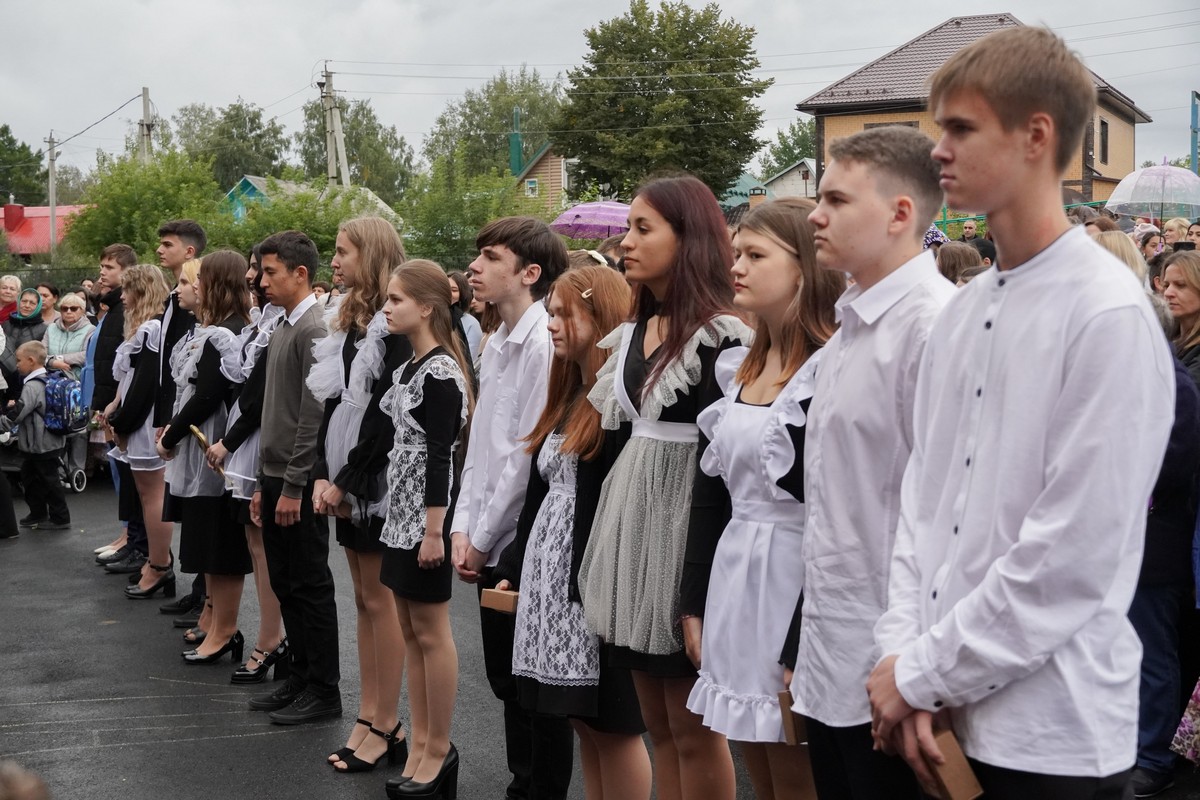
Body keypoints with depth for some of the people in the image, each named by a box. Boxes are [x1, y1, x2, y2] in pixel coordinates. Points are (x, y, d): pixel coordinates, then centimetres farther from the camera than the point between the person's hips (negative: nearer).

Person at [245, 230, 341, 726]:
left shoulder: (314, 330, -14)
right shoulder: (282, 329, 15)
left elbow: (314, 415, -19)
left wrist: (293, 487, -19)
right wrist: (263, 483, 18)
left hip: (299, 482, -9)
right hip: (275, 477, 9)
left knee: (310, 586, -1)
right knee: (285, 585, 14)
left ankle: (323, 690, 8)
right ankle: (300, 679, 24)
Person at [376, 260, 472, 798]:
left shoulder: (441, 372, -15)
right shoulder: (408, 368, 11)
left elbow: (441, 455, -19)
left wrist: (435, 529, -20)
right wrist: (404, 517, 17)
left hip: (426, 515, -9)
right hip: (401, 511, 9)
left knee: (431, 631, 0)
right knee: (409, 629, 12)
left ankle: (440, 750, 11)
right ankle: (420, 744, 21)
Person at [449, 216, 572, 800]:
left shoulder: (546, 342, -17)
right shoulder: (497, 342, 11)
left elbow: (530, 456, -19)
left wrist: (483, 539, -12)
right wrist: (463, 527, 7)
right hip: (491, 545, 8)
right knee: (506, 679, 18)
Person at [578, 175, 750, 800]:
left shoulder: (719, 336, -13)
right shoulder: (634, 332, 11)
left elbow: (716, 471, -17)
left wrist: (700, 595, -20)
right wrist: (600, 564, 13)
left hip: (684, 533, -8)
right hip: (631, 525, 8)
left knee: (694, 731, 3)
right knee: (658, 727, 14)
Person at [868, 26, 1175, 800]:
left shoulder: (1108, 314, -14)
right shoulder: (960, 315, 8)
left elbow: (1074, 556, -17)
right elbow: (923, 498, 7)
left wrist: (923, 673, -12)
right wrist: (906, 656, -4)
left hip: (1053, 736, -6)